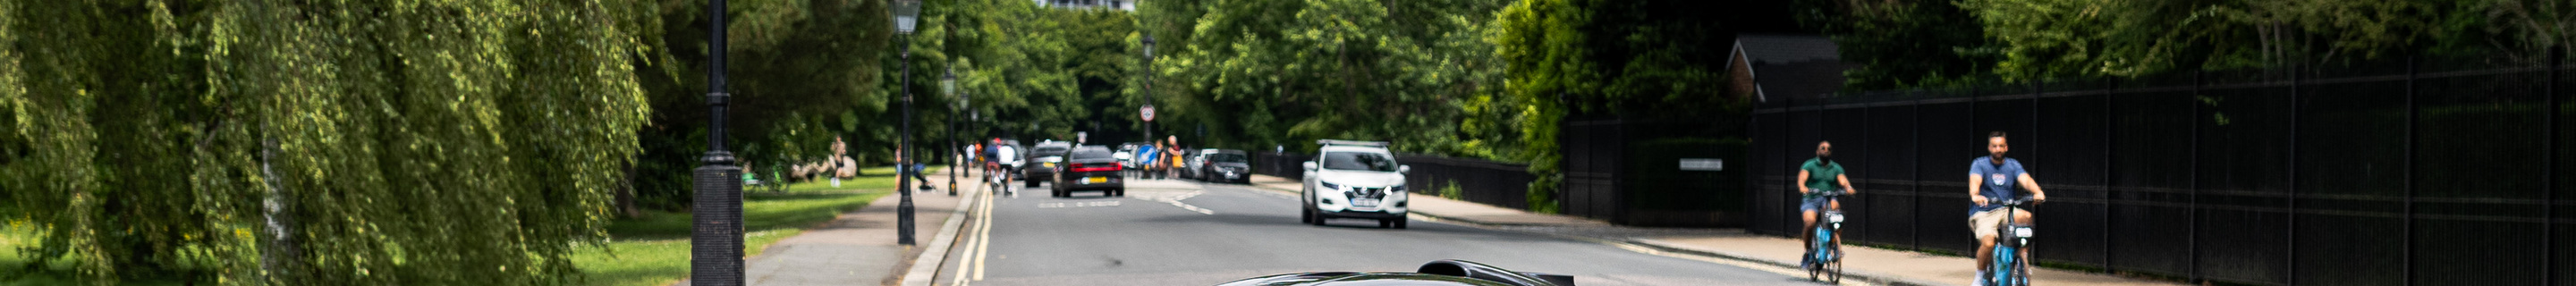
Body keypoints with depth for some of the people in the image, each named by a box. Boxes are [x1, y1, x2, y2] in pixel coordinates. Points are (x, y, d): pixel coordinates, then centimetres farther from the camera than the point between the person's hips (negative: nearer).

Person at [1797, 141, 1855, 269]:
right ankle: (1808, 253, -7)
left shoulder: (1836, 168, 13)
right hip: (1811, 200, -2)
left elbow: (1843, 180, -5)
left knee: (1834, 205, -35)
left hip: (1828, 200, 2)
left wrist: (1848, 188, -28)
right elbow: (1802, 177, -13)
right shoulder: (1809, 165, 6)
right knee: (1810, 222, -29)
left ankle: (1835, 239, -22)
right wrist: (1802, 187, -36)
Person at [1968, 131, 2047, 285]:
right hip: (1983, 213, -3)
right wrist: (1975, 195, -45)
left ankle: (2022, 256, -10)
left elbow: (2025, 180, -11)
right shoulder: (1979, 164, -2)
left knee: (2027, 217, -29)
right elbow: (1975, 180, -22)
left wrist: (2037, 192, -33)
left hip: (2006, 210, 3)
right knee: (1988, 243, -30)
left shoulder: (2013, 165, 7)